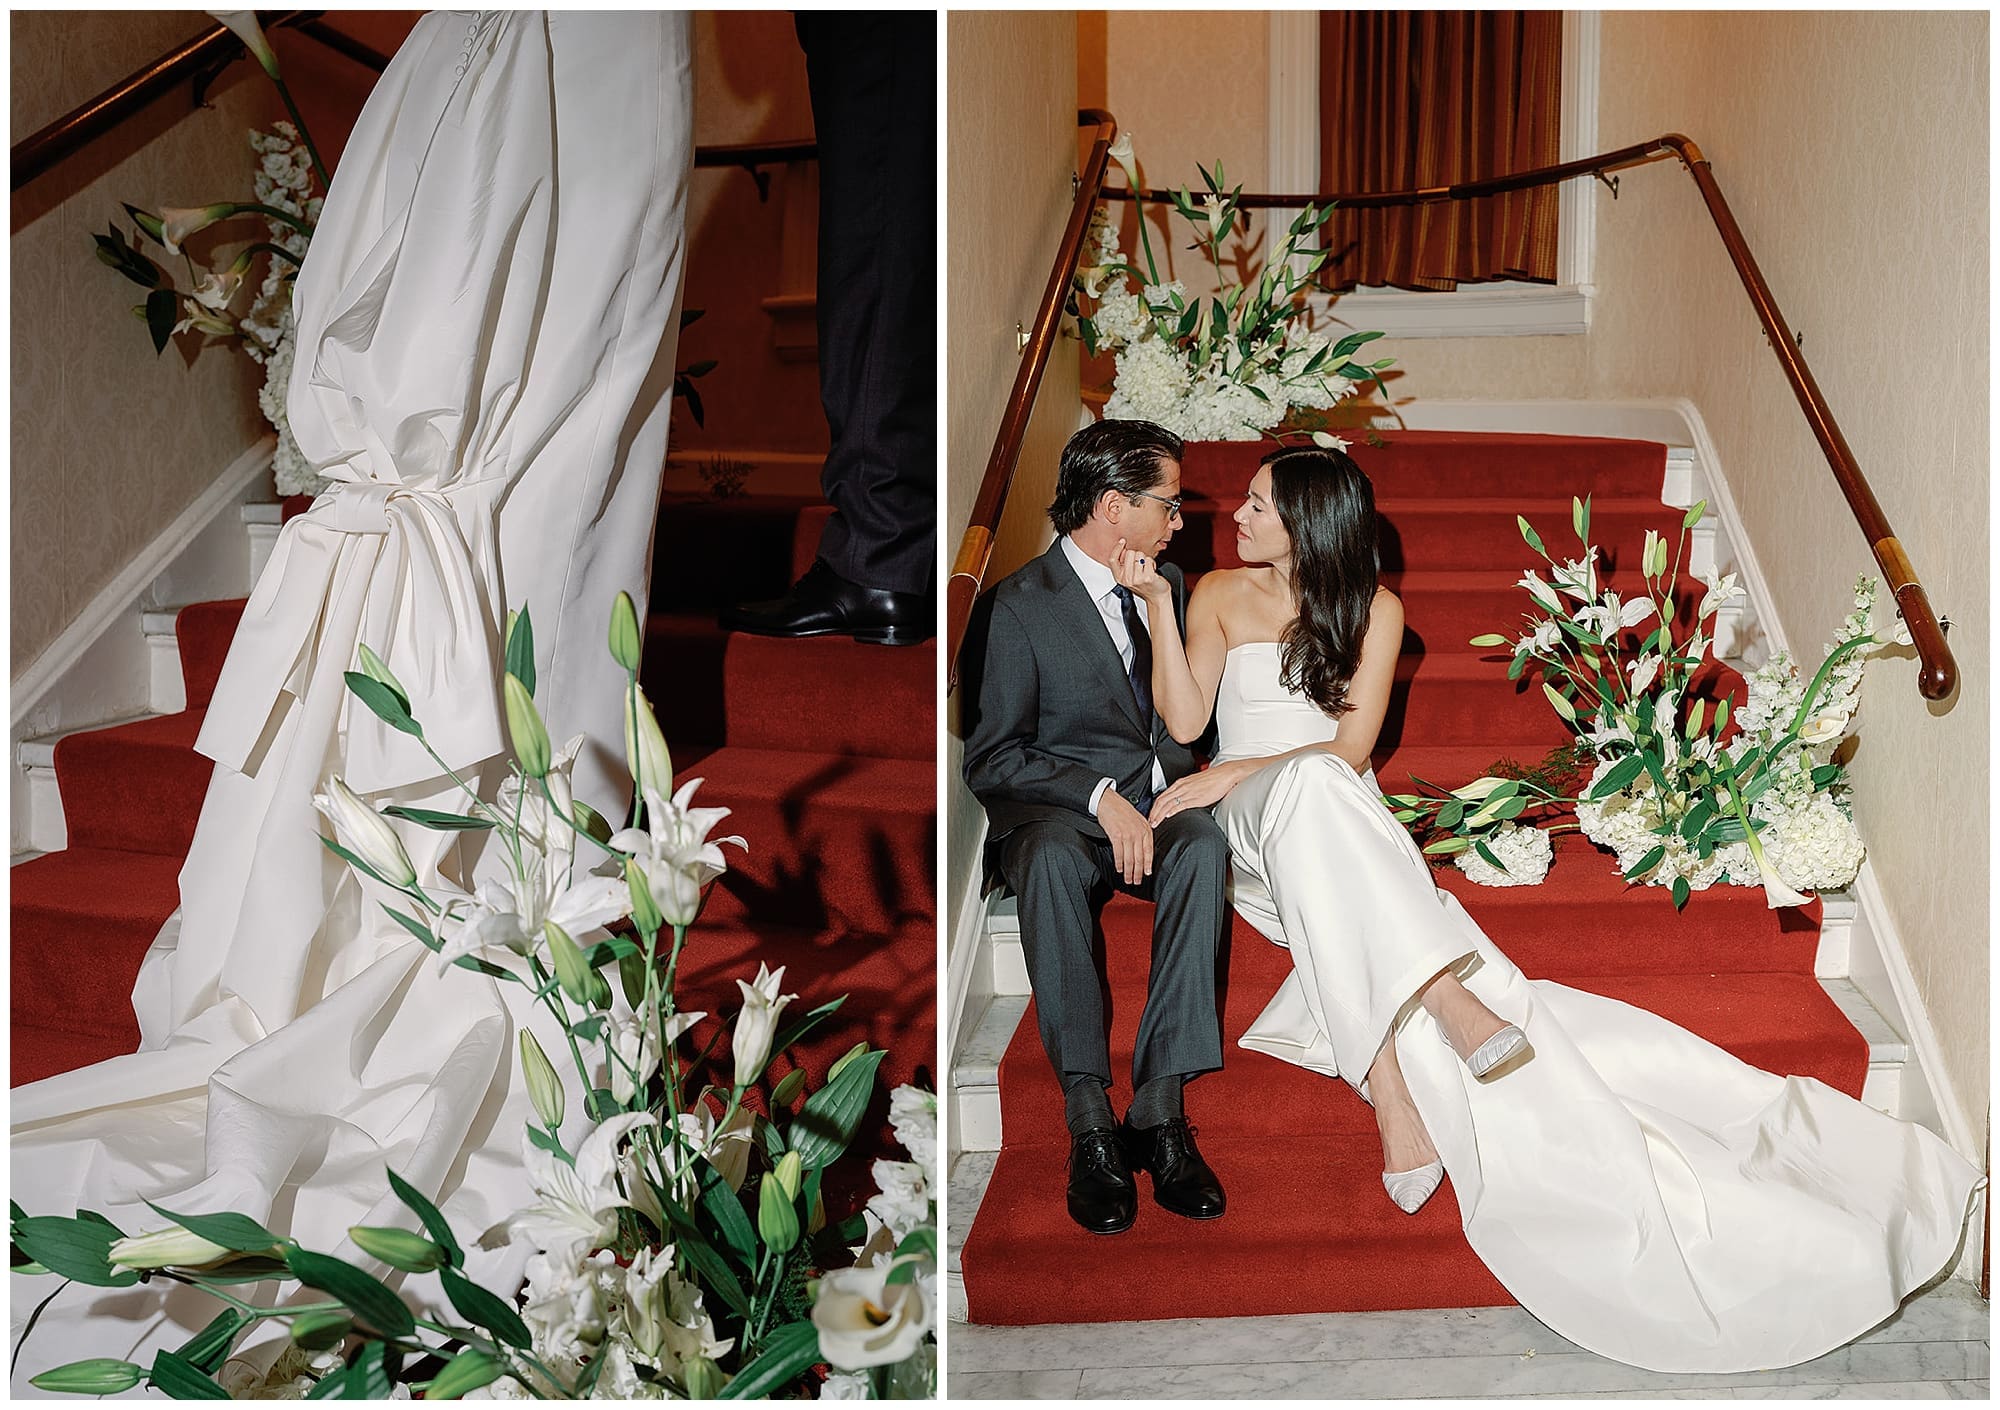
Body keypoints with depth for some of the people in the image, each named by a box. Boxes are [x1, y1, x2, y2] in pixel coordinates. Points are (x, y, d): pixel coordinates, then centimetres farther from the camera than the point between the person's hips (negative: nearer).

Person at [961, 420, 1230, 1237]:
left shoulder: (1164, 585, 16)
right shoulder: (1017, 605, -3)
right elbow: (991, 759, -7)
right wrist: (1099, 794, -19)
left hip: (1154, 800, 4)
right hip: (1052, 808, -4)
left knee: (1203, 845, -33)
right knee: (1052, 855, -40)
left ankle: (1160, 1107, -33)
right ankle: (1089, 1122, -36)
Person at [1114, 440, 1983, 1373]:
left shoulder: (1372, 609, 11)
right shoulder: (1217, 595, 15)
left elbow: (1353, 743, -1)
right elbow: (1184, 722, 2)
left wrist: (1239, 770, -13)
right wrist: (1158, 607, -6)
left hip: (1337, 840, 1)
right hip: (1248, 832, -1)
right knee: (1312, 782, -38)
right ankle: (1445, 996, -48)